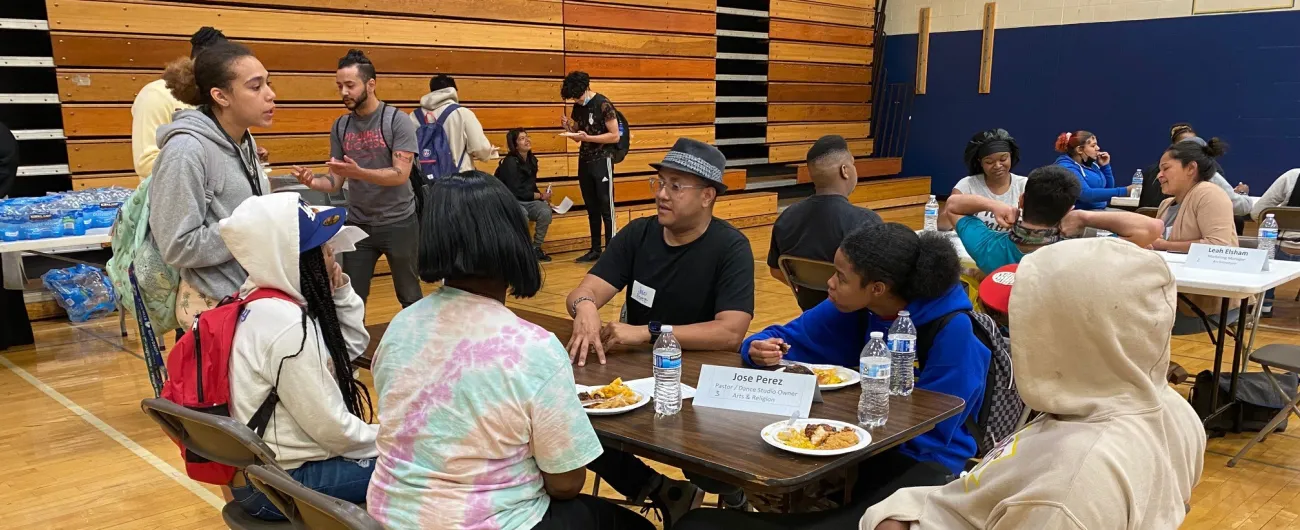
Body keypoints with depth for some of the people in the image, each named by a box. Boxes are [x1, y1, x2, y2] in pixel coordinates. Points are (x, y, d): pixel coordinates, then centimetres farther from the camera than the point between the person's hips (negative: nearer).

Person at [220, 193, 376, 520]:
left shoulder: (267, 300, 3)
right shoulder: (287, 326, -27)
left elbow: (352, 347, 12)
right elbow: (332, 429, -23)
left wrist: (340, 290, -2)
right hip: (283, 484, -9)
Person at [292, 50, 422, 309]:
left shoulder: (398, 121, -11)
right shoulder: (340, 126, 4)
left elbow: (400, 174, -19)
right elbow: (336, 181, 4)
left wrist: (358, 172, -32)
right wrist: (312, 181, -17)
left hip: (398, 222, -4)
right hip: (357, 224, 4)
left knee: (409, 296, 11)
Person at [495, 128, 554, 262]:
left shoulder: (532, 160, 6)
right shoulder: (510, 162, -16)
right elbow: (516, 192, -20)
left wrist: (543, 197, -6)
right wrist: (541, 196, -15)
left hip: (527, 201, 6)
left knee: (545, 211, -23)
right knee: (522, 214, -38)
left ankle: (536, 247, -5)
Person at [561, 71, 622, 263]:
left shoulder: (603, 104, -13)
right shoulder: (578, 107, 8)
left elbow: (615, 136, -15)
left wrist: (587, 137, -22)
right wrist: (567, 127, -6)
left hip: (602, 161, -7)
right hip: (584, 161, 7)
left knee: (606, 208, -5)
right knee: (591, 209, 11)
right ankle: (595, 250, 17)